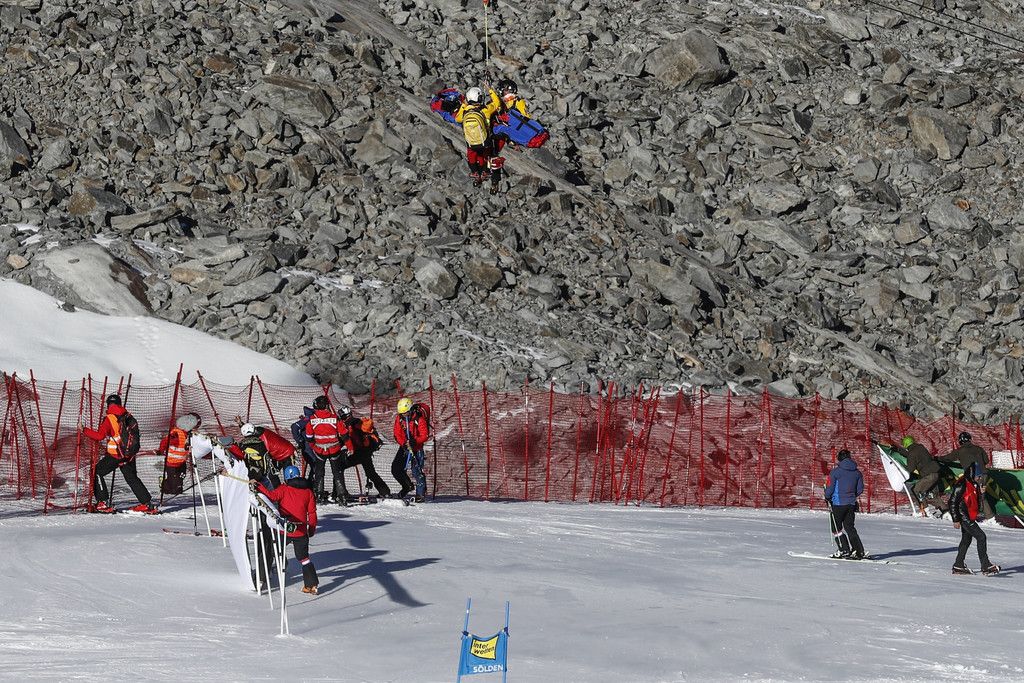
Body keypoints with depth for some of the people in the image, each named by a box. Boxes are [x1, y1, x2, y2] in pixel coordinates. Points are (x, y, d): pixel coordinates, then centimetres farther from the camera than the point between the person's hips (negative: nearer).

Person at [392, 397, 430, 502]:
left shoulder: (419, 419, -18)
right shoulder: (399, 418, -3)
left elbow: (424, 436, -19)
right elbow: (397, 434, -3)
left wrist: (415, 441, -35)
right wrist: (403, 443, -21)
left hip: (417, 447, -5)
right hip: (405, 446, 5)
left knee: (417, 471, -12)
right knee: (396, 468, 1)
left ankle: (421, 493, 0)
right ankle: (407, 486, 24)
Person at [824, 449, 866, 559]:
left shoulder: (835, 472, -11)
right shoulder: (857, 473, 4)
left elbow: (830, 489, -9)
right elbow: (860, 489, 10)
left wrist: (827, 497, 11)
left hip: (838, 504, -5)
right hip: (852, 504, 5)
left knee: (837, 527, 7)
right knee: (849, 527, 12)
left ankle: (844, 550, 1)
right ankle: (859, 551, 5)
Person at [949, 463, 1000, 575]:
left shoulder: (973, 484, 10)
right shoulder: (961, 485, -19)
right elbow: (952, 502, -19)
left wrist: (981, 492, 0)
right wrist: (956, 520, -19)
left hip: (969, 518, 10)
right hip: (964, 517, -10)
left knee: (966, 540, 17)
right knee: (981, 537, -12)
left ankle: (958, 566, 25)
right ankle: (985, 565, -11)